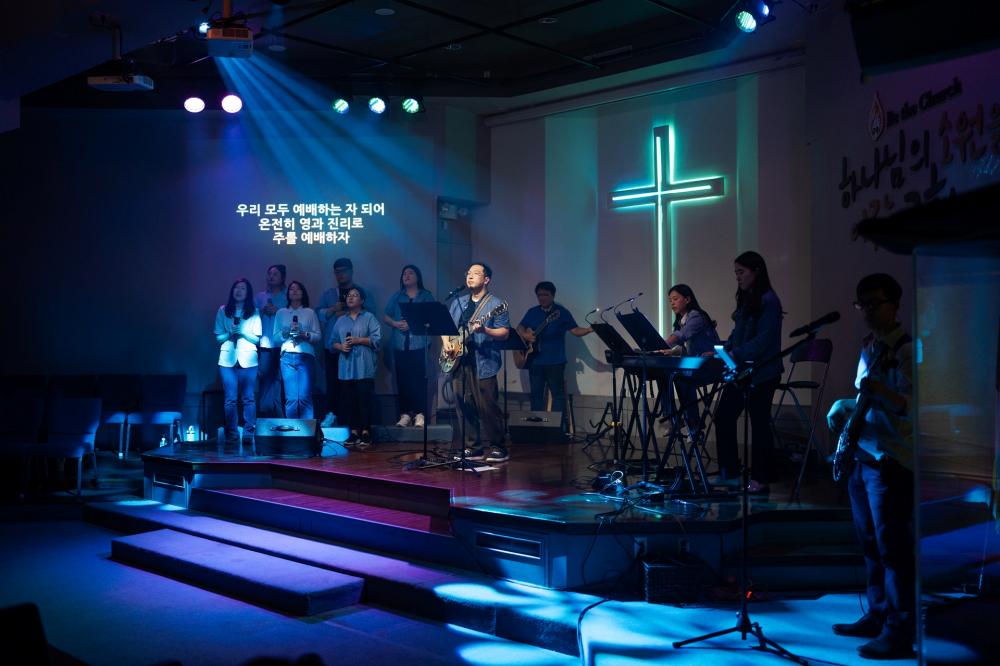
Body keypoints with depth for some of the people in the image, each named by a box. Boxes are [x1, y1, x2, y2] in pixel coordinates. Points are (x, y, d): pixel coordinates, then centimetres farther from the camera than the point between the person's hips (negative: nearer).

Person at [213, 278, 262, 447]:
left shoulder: (254, 312, 7)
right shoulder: (223, 311, 10)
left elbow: (257, 339, 4)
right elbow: (218, 337, 9)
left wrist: (242, 332, -11)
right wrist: (229, 333, -9)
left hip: (248, 360, -1)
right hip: (227, 359, 1)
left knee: (248, 398, -2)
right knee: (230, 399, -1)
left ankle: (249, 433, 3)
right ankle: (232, 434, 3)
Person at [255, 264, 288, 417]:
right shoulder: (261, 296, 17)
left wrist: (278, 311, -10)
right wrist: (263, 311, -2)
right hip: (265, 344, 2)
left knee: (280, 377, -5)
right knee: (265, 376, -4)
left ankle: (279, 412, 0)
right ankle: (265, 410, 3)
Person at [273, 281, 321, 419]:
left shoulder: (310, 313, 12)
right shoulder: (281, 313, 15)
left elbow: (318, 335, 6)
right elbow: (275, 337, 11)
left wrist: (305, 335, -11)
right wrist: (286, 332, -7)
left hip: (306, 356, -1)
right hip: (287, 357, 1)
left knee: (305, 397, -9)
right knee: (291, 398, -4)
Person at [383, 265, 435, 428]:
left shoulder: (427, 296, 7)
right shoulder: (396, 297, 16)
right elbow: (385, 317, 13)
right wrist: (396, 323, -7)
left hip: (419, 344, -3)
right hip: (400, 344, 3)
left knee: (419, 379, -6)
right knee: (403, 379, 1)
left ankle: (420, 414, -2)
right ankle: (405, 414, 5)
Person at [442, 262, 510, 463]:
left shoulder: (495, 304, -2)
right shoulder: (458, 303, 17)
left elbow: (505, 333, -7)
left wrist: (485, 330, -23)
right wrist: (446, 342, 3)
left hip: (484, 363, -6)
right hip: (460, 361, 7)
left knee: (487, 407, -8)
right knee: (464, 407, 7)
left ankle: (497, 448, 1)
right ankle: (478, 447, 15)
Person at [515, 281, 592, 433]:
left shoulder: (562, 312, -1)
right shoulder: (532, 312, 11)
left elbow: (576, 330, -5)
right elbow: (520, 328, 16)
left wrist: (590, 329, -23)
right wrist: (525, 335, -7)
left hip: (555, 362, -4)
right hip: (535, 361, 4)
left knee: (558, 394, -3)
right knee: (536, 393, 9)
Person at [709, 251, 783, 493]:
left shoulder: (768, 301, -12)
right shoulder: (745, 300, 15)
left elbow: (764, 339, -20)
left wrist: (735, 354, -26)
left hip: (761, 373, -9)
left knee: (759, 423, -1)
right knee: (724, 416, 7)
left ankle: (760, 479, 8)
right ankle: (728, 472, 17)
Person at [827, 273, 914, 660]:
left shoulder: (906, 350, -13)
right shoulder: (869, 347, 15)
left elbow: (914, 408, -21)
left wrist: (881, 391, -35)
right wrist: (843, 408, 7)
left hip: (891, 462, -9)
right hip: (862, 456, 9)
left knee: (893, 548, -5)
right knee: (870, 545, 16)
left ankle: (900, 633, 2)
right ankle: (877, 616, 27)